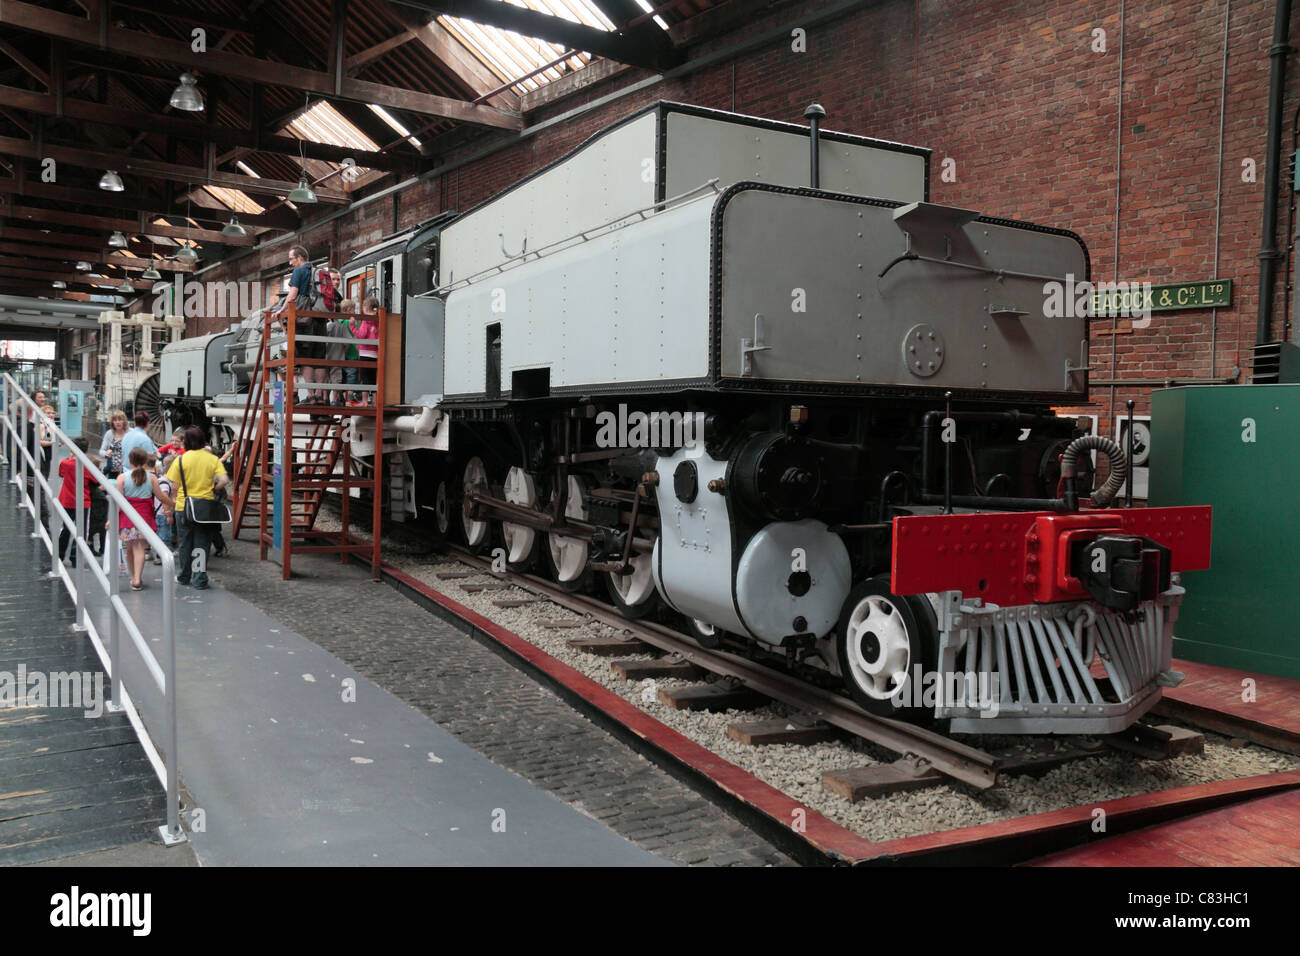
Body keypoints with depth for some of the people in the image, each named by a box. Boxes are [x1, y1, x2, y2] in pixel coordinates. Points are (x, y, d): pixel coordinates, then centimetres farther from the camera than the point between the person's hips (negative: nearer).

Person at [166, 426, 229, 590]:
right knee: (202, 544, 6)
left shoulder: (180, 460, -6)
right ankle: (200, 579, 4)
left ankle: (184, 576, 25)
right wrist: (212, 490, 5)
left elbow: (175, 486, -5)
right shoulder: (212, 459, -4)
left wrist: (174, 502, 12)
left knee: (185, 544, 13)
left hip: (183, 507, 0)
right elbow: (224, 480, -12)